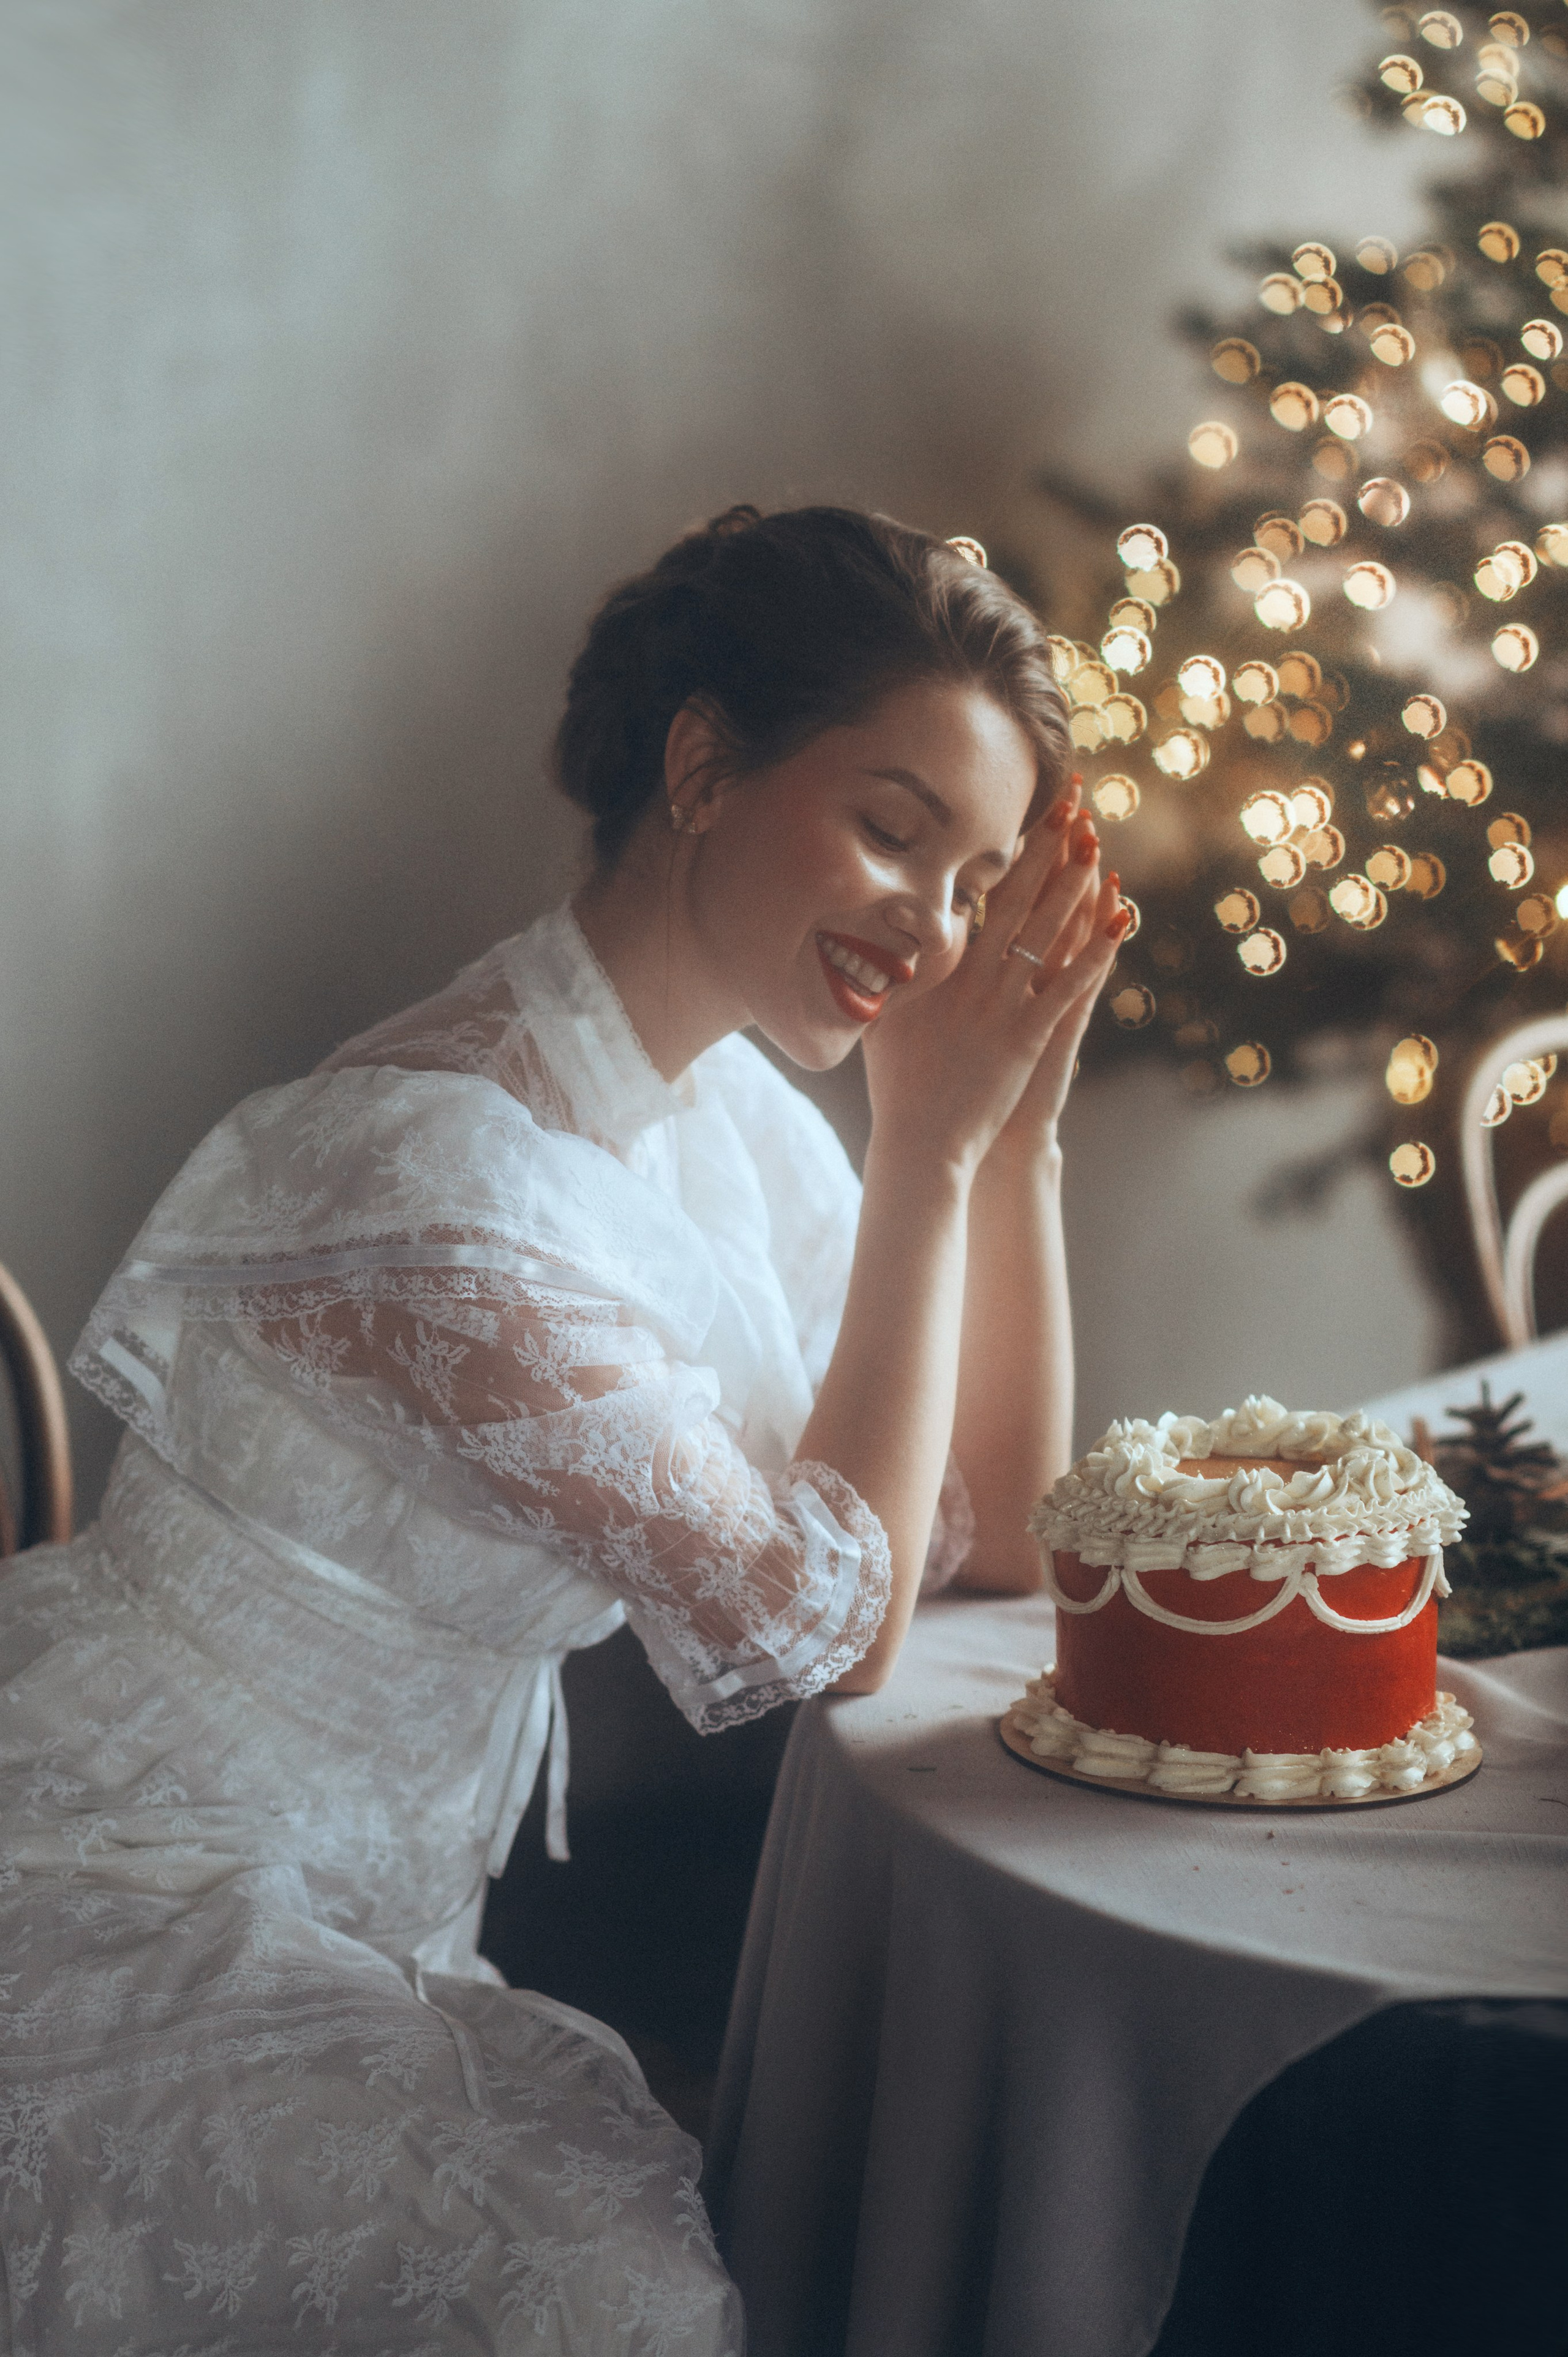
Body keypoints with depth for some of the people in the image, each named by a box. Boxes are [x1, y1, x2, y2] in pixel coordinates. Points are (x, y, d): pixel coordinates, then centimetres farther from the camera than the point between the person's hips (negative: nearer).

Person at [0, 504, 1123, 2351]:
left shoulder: (721, 1109, 2)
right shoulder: (437, 1160, -26)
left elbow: (993, 1529, 4)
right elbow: (819, 1627, -22)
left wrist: (1015, 1130, -6)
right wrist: (928, 1153, -19)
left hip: (359, 1905, 8)